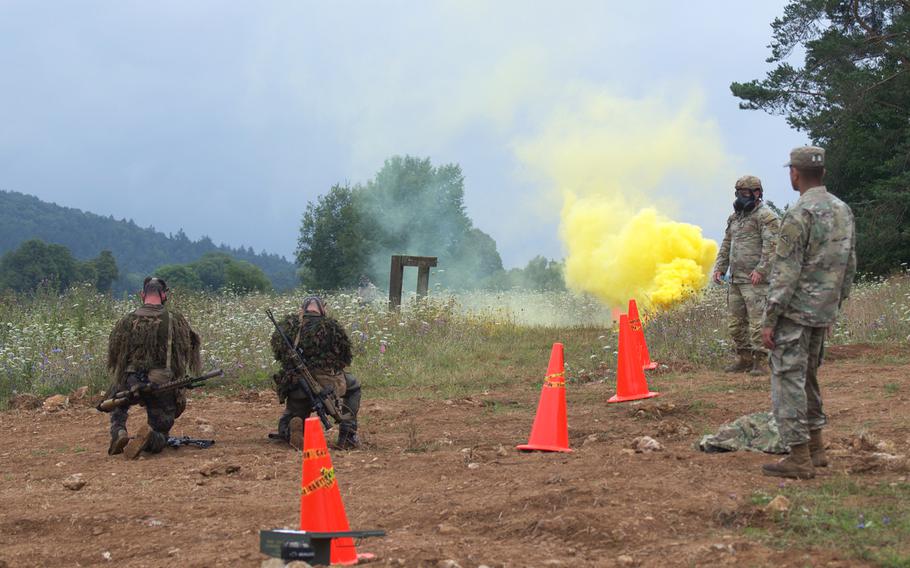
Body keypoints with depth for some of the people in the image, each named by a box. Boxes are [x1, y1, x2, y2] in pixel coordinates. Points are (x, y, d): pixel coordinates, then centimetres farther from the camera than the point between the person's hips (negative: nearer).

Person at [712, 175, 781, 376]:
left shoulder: (766, 216, -8)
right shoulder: (735, 217, 19)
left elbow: (772, 246, -17)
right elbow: (726, 245, 24)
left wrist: (761, 270, -24)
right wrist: (720, 268, 14)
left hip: (755, 279, -9)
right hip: (736, 280, 9)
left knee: (757, 321, -11)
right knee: (736, 322, 11)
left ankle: (760, 362, -8)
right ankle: (744, 359, 20)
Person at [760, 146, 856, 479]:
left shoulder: (799, 215, -17)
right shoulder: (844, 211, 8)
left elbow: (785, 273, -18)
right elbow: (850, 267, 14)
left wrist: (769, 320, -15)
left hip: (795, 311, -8)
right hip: (824, 312, 8)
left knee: (788, 379, -4)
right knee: (808, 377, 20)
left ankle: (799, 459, -6)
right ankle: (815, 448, 24)